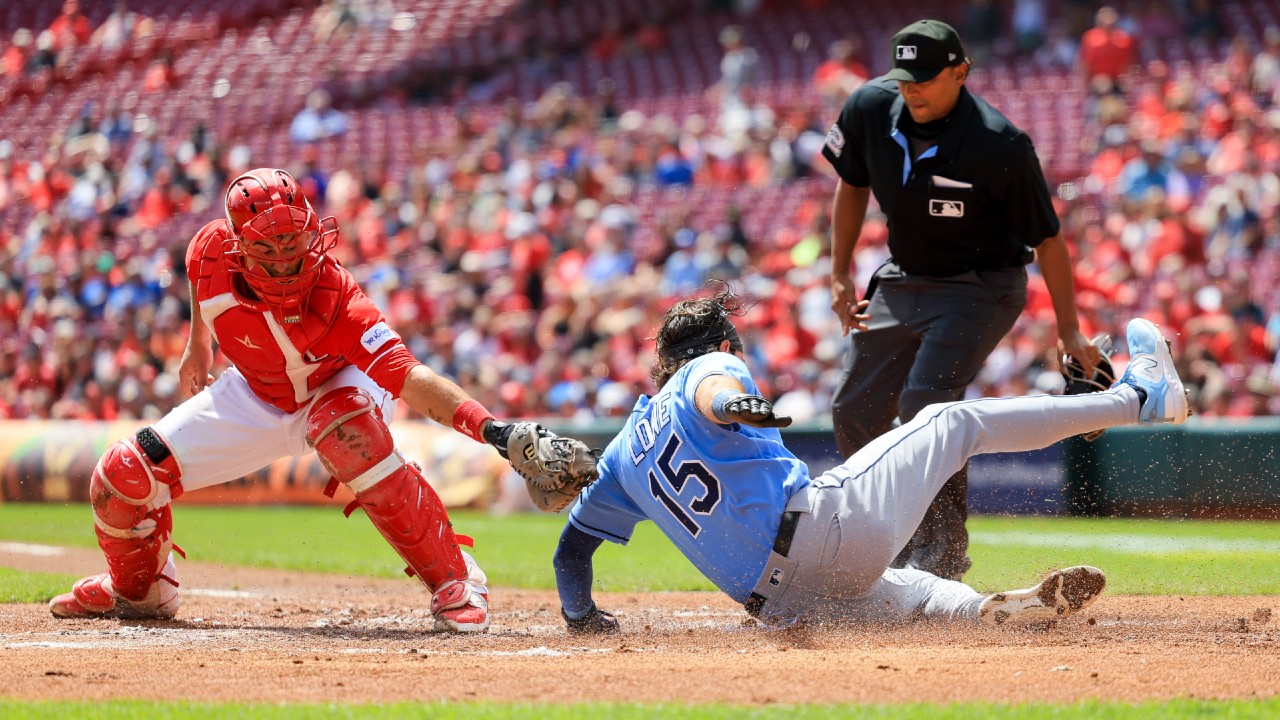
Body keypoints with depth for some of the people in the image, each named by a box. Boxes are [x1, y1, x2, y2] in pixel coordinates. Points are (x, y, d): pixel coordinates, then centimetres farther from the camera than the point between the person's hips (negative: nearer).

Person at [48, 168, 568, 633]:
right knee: (121, 477, -4)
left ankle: (452, 579, -29)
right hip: (256, 398, 5)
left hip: (341, 389, -5)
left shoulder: (334, 299, -39)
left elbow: (408, 377, -49)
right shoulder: (212, 249, -27)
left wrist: (492, 429, -62)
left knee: (345, 428, -42)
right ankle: (140, 588, 30)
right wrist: (198, 344, 11)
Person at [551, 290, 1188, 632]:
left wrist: (581, 617, 41)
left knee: (915, 591, 32)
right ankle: (1137, 396, 17)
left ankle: (998, 610, -3)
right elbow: (711, 388, -20)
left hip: (784, 602, 6)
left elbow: (572, 548, 24)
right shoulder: (711, 370, 6)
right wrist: (732, 403, -43)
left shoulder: (626, 452, 23)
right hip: (826, 525, -6)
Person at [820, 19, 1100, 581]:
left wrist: (1068, 332, -16)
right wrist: (840, 276, 6)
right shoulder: (870, 109, -14)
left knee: (926, 404, -25)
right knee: (854, 411, 8)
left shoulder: (1001, 146, -29)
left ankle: (940, 555, -16)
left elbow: (1047, 238, -18)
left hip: (981, 289, -6)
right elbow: (852, 185, 6)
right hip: (901, 281, 6)